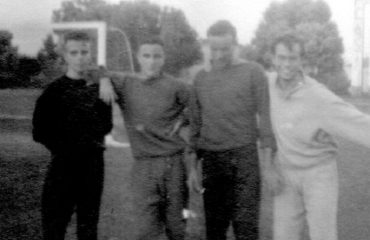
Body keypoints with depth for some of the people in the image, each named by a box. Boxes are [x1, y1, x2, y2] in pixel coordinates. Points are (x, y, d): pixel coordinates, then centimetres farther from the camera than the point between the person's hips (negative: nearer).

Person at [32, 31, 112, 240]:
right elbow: (40, 132, -2)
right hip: (64, 164, -2)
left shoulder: (100, 88, 8)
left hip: (93, 163, 3)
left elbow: (106, 126, 7)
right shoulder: (55, 90, 0)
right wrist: (63, 147, -8)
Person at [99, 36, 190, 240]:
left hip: (174, 163, 0)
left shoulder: (176, 87, -1)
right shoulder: (125, 83, 2)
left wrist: (181, 120, -1)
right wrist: (104, 81, -6)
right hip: (143, 166, 0)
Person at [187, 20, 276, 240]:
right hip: (211, 160, 4)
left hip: (243, 157, -3)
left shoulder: (253, 72, 2)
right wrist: (194, 167, 12)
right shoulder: (202, 77, 13)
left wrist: (268, 163, -10)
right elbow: (196, 125, 15)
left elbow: (265, 117, -2)